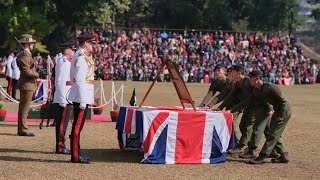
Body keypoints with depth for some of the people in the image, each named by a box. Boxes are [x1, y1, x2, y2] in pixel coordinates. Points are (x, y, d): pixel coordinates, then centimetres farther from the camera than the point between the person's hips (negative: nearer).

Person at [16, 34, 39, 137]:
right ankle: (23, 130, -4)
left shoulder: (26, 54, 17)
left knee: (23, 108, 14)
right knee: (24, 108, -7)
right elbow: (26, 72, -22)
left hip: (28, 85, 11)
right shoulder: (24, 56, -17)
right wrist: (38, 74, -12)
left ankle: (21, 129, 21)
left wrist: (36, 73, 11)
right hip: (27, 85, -11)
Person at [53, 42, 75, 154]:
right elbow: (60, 82, -21)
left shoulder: (66, 62, 16)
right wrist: (63, 100, -22)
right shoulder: (63, 63, -15)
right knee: (62, 123, -5)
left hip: (66, 98, 10)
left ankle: (60, 145, 19)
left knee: (62, 123, 13)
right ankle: (60, 147, -1)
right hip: (63, 99, -10)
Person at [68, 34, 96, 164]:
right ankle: (75, 157, -3)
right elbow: (80, 80, -21)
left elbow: (73, 78, 22)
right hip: (81, 97, -10)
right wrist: (83, 101, -22)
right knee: (78, 126, -6)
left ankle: (76, 154, 20)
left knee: (77, 126, 13)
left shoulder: (78, 56, 16)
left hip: (79, 97, 10)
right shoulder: (82, 57, -15)